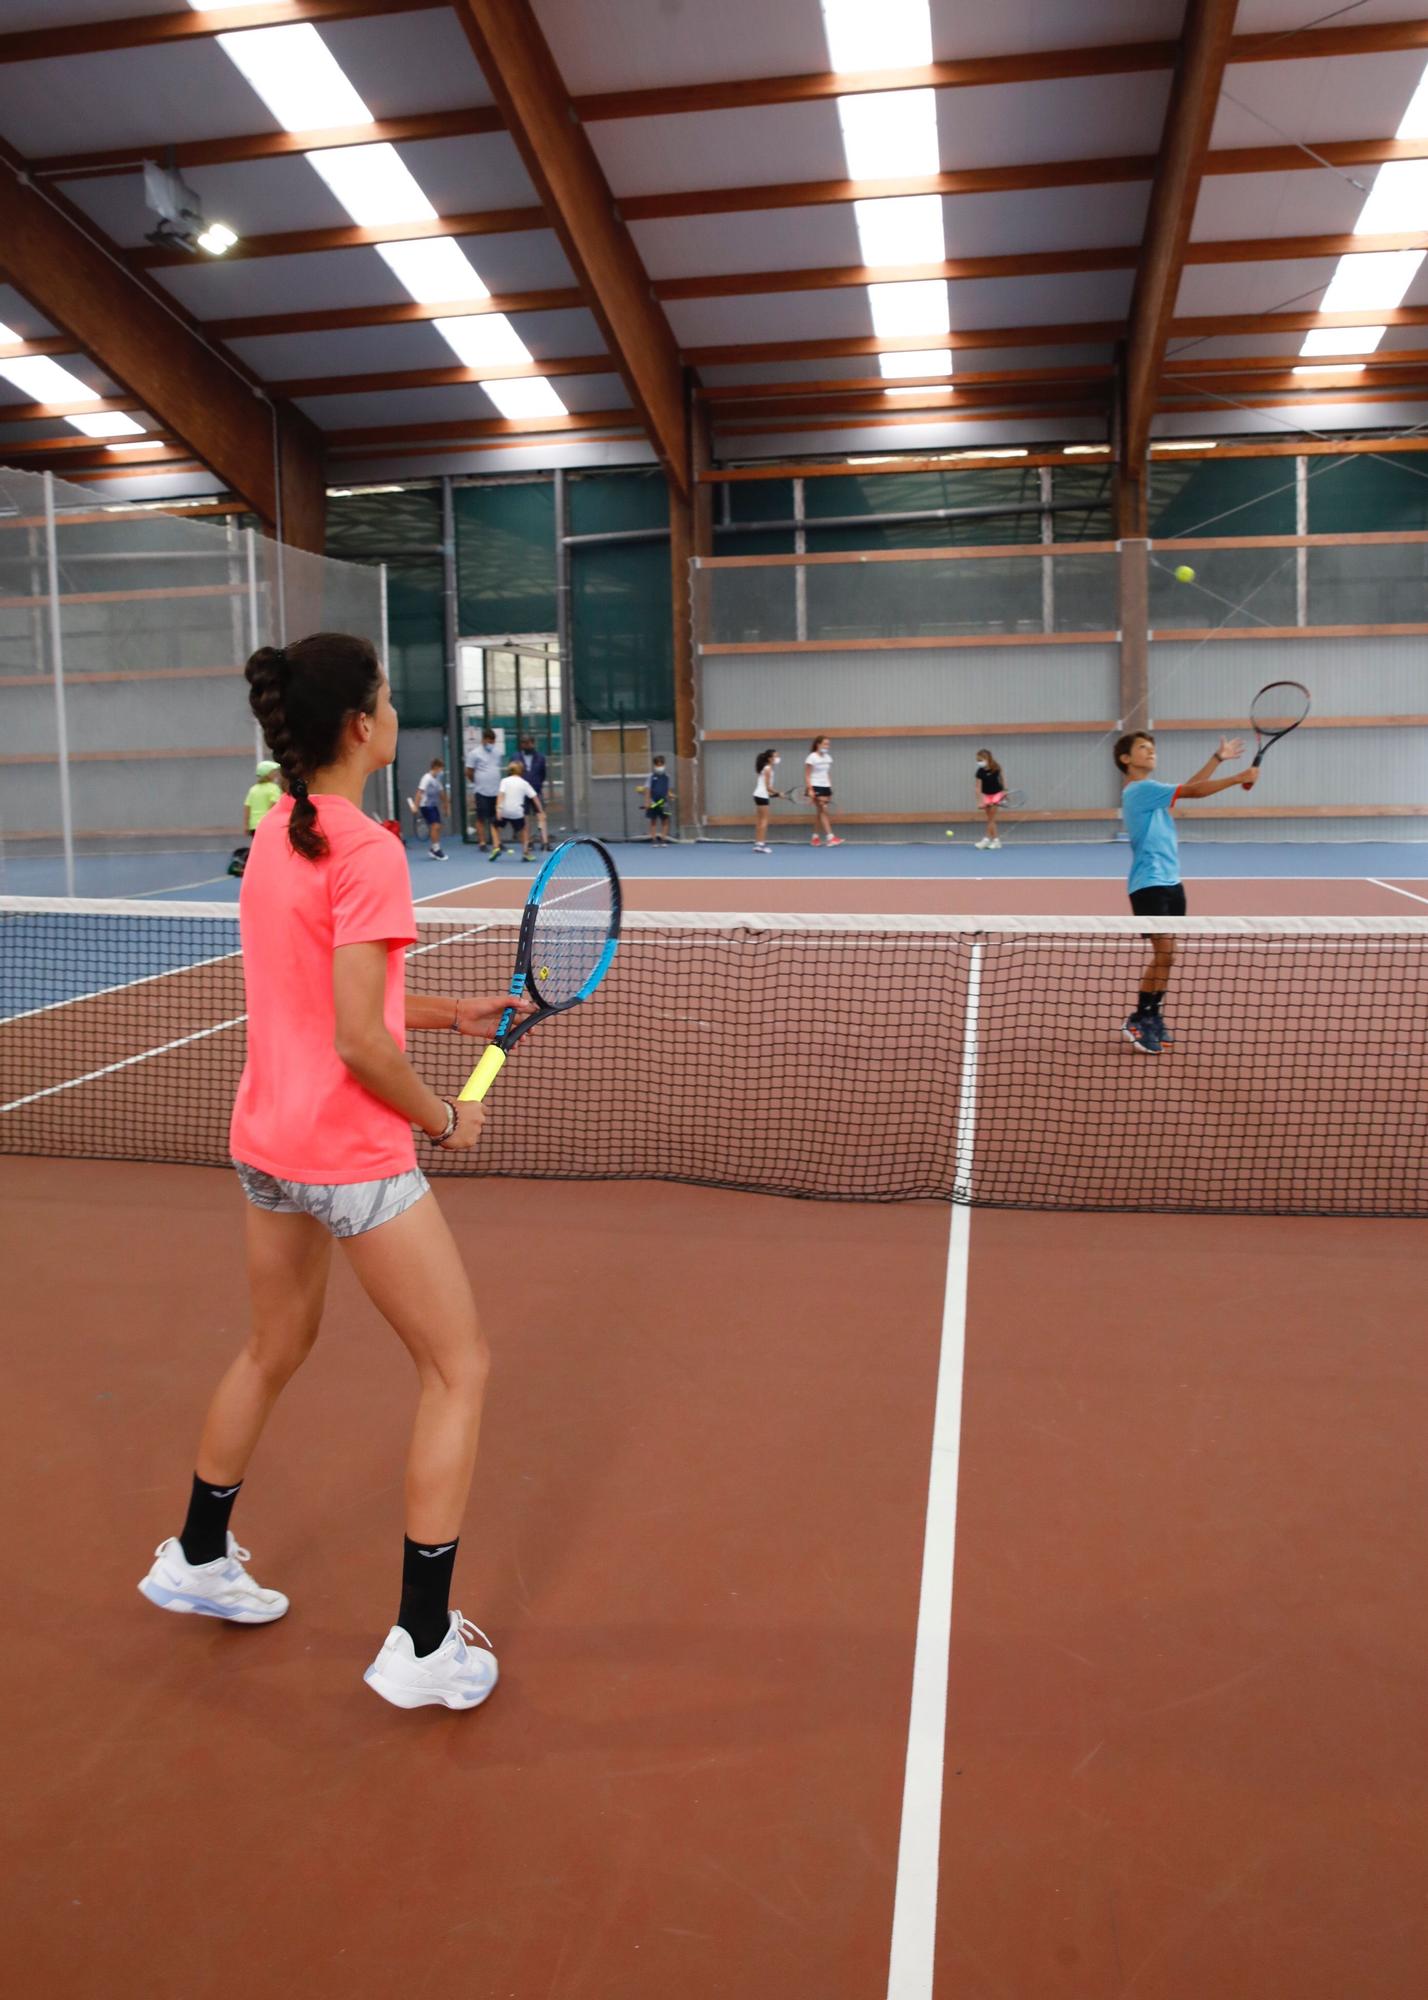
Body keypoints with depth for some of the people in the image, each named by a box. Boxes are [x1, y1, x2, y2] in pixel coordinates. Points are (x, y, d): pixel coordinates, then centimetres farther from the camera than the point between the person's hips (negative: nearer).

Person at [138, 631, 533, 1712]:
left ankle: (197, 1558, 46)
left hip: (267, 1139, 9)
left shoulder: (277, 834, 6)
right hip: (351, 1153, -9)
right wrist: (444, 1118, -8)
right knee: (460, 1370, 5)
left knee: (275, 1347, 27)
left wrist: (454, 1010, 15)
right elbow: (358, 1039, -23)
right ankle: (424, 1643, 12)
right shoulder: (367, 852, -20)